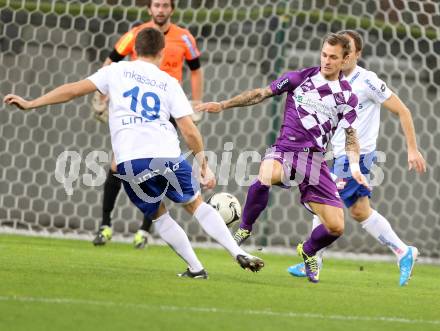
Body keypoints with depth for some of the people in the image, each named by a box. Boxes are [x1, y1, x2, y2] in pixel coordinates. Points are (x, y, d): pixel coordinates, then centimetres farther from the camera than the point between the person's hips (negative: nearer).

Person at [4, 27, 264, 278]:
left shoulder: (117, 71, 14)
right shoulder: (169, 83, 15)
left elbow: (74, 90, 9)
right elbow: (189, 131, 8)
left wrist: (30, 104, 15)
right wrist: (205, 166, 15)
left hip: (130, 161, 0)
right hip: (167, 155, 0)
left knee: (158, 215, 20)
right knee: (196, 204, 18)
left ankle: (196, 268, 15)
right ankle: (239, 253, 7)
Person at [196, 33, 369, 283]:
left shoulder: (347, 96, 7)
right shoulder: (299, 78, 4)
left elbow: (350, 135, 11)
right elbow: (262, 94, 8)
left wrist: (355, 166, -6)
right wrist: (222, 105, 5)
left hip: (315, 159, 2)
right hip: (286, 150, -2)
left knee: (336, 227, -7)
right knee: (264, 178, -40)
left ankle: (308, 252, 29)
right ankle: (244, 230, -14)